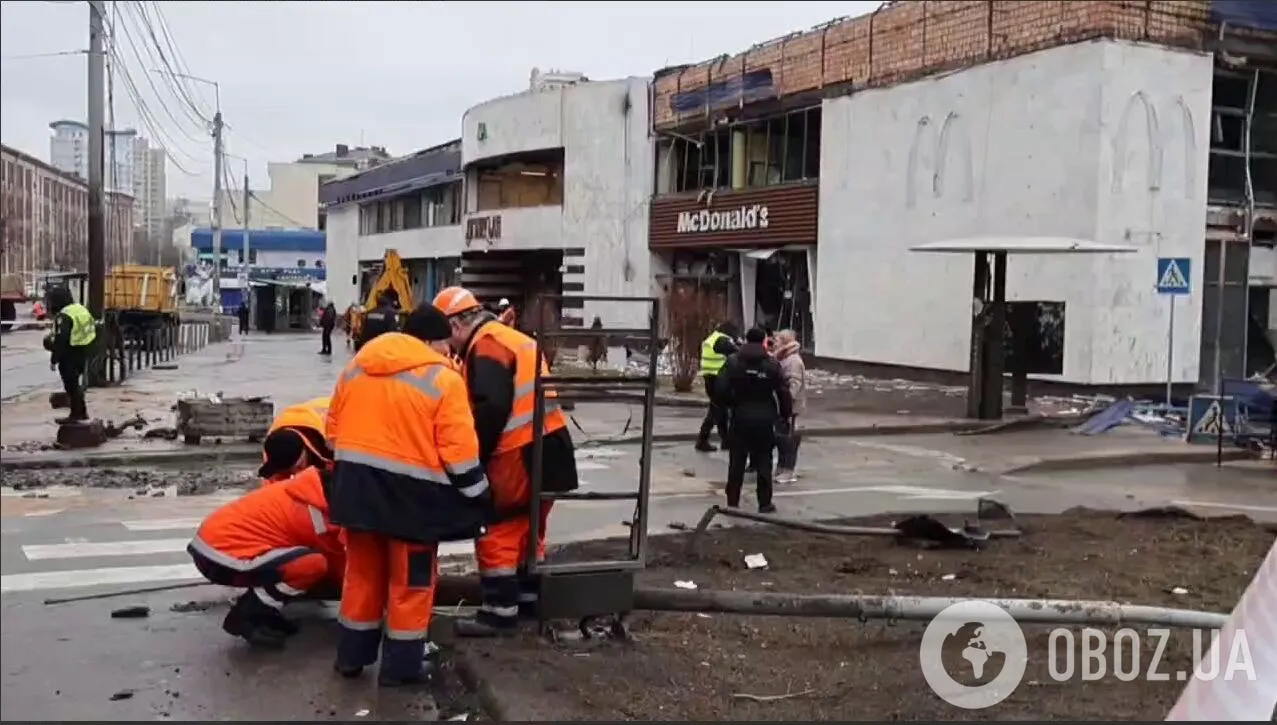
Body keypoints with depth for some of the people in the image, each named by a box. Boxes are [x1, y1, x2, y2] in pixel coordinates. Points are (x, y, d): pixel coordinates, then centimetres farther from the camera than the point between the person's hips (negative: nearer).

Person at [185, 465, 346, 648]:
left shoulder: (309, 489, 11)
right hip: (220, 555, -10)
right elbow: (338, 568, 0)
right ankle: (246, 616, -6)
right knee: (315, 564, -22)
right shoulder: (319, 516, -15)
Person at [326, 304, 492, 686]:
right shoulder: (443, 379, -11)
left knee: (362, 572, 19)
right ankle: (400, 665, 15)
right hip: (410, 492, -6)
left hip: (357, 483, 6)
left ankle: (352, 655, 27)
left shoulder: (358, 364, 9)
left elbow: (334, 428, 14)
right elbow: (459, 451, -14)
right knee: (410, 581, 8)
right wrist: (479, 496, -3)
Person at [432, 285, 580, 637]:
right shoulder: (513, 338, 19)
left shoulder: (486, 346, -12)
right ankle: (530, 597, 29)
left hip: (520, 454, -10)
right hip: (547, 447, 10)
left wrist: (474, 455, -12)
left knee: (497, 532, -1)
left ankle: (500, 611, 2)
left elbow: (492, 408, -23)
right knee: (527, 526, 20)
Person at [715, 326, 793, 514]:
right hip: (764, 418, 0)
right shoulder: (772, 364, -4)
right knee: (764, 462, 8)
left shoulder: (733, 362, -4)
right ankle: (765, 503, 11)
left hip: (740, 416, 0)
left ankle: (732, 502, 11)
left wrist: (730, 404, 6)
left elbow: (721, 388, -11)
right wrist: (786, 414, 6)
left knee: (737, 461, 8)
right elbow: (783, 393, -4)